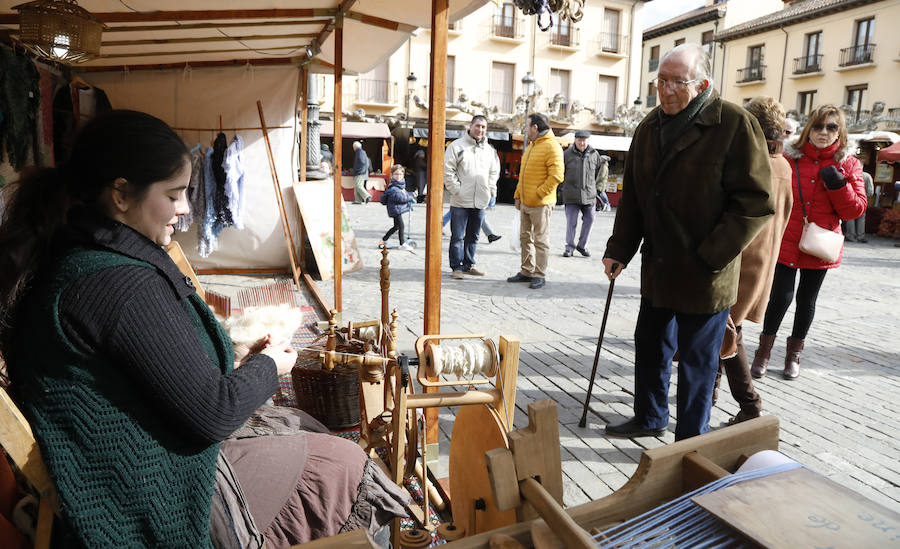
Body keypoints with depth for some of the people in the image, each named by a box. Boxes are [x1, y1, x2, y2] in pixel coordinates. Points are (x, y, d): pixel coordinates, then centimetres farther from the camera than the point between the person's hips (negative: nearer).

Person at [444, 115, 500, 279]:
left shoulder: (489, 150, 13)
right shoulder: (457, 145, -2)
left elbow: (494, 172, 21)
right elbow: (448, 170, -6)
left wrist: (491, 190, 9)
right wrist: (456, 190, -12)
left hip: (480, 201, 5)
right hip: (460, 201, -5)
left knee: (473, 236, 13)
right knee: (458, 236, -2)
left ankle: (469, 264, 24)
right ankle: (457, 266, 7)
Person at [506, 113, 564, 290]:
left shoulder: (551, 146, -12)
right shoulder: (531, 146, 17)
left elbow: (556, 176, -20)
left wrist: (538, 194, -19)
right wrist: (518, 195, 16)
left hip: (540, 204, -9)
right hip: (525, 202, 9)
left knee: (541, 240, -2)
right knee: (525, 237, 13)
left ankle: (540, 275, 5)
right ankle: (526, 271, 23)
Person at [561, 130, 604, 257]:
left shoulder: (594, 154, 6)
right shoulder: (567, 154, 0)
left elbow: (597, 171, 22)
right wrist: (564, 186, 12)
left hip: (588, 194, 2)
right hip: (571, 194, -2)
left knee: (589, 219, 3)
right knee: (571, 221, -3)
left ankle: (582, 245, 18)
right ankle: (570, 246, 10)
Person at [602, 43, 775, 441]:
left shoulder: (735, 125, -13)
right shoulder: (650, 127, 7)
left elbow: (755, 202, -15)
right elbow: (632, 196, 12)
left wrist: (709, 258, -19)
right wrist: (619, 250, 5)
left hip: (705, 275, -6)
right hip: (658, 269, 6)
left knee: (697, 362, 6)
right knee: (649, 348, 19)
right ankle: (650, 418, 40)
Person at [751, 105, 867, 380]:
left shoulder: (848, 165, 2)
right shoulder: (789, 158, -2)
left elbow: (855, 210, -1)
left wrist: (838, 185, -17)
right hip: (786, 242, -2)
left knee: (807, 300, 13)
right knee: (781, 296, -7)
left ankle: (793, 354, 30)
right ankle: (764, 350, 15)